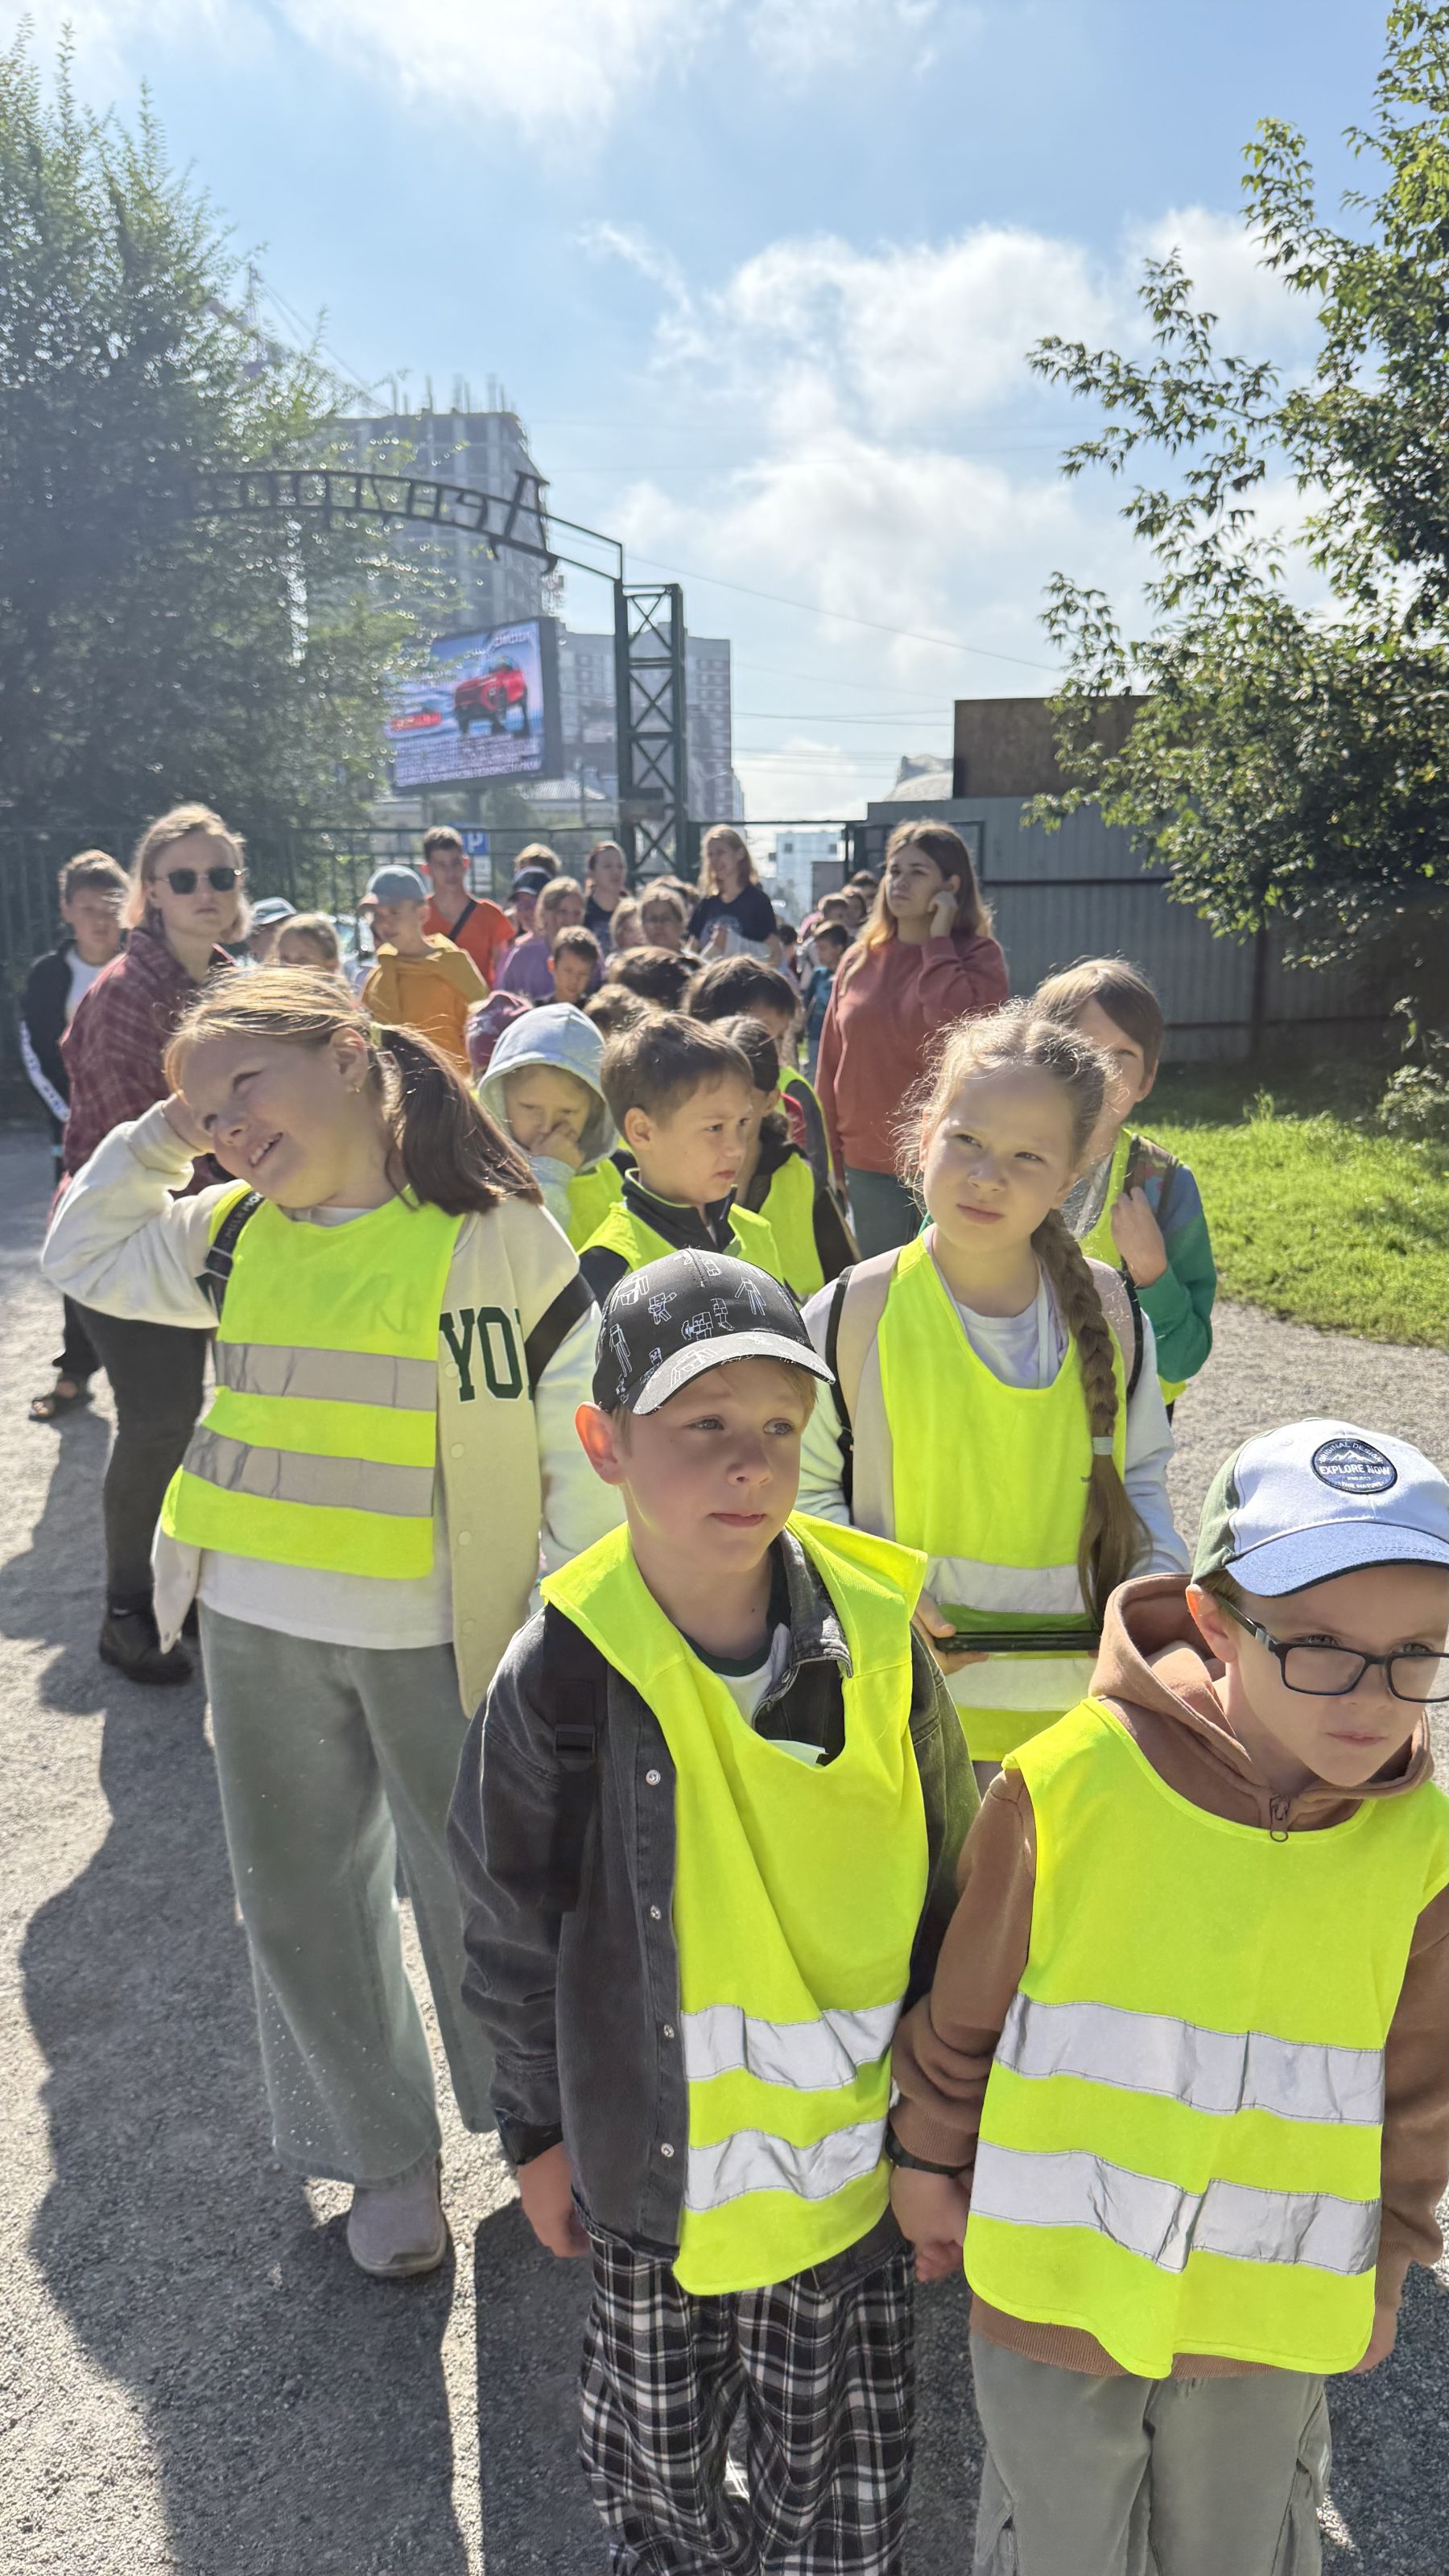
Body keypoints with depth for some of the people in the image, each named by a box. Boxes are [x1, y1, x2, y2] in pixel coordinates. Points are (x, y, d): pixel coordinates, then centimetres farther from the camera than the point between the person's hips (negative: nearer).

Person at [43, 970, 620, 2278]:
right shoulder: (231, 1236, 3)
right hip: (258, 1632, 5)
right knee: (301, 1906, 15)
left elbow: (580, 1443, -8)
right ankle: (386, 2156, 37)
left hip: (439, 1638, -5)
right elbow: (84, 1254, 20)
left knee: (476, 1893, 11)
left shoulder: (495, 1237, -12)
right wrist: (157, 1136, 5)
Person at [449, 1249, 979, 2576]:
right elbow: (514, 1933, -5)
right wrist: (539, 2132, 4)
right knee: (657, 2454, 23)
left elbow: (947, 1894, -1)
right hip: (655, 2155, 0)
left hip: (852, 2152, 1)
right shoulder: (560, 1675, -19)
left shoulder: (875, 1643, -15)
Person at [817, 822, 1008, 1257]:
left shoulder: (977, 955, -2)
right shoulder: (861, 960, 9)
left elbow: (955, 1025, -22)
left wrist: (938, 939, -11)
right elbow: (831, 1062, 11)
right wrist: (828, 1155, 8)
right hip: (867, 1166, 4)